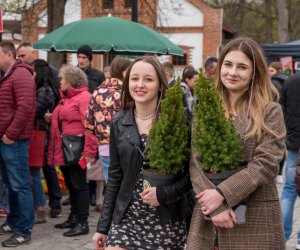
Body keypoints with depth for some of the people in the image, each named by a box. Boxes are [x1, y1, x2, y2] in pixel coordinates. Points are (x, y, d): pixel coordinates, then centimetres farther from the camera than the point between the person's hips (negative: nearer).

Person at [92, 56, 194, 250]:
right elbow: (115, 177, 9)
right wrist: (103, 226, 9)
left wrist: (165, 194, -19)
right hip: (126, 219, 3)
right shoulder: (119, 123, 4)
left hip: (168, 220, -2)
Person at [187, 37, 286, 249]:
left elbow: (266, 163, -10)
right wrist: (216, 206, -14)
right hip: (208, 215, 2)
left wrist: (222, 194, -18)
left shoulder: (270, 111, 0)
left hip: (256, 217, -2)